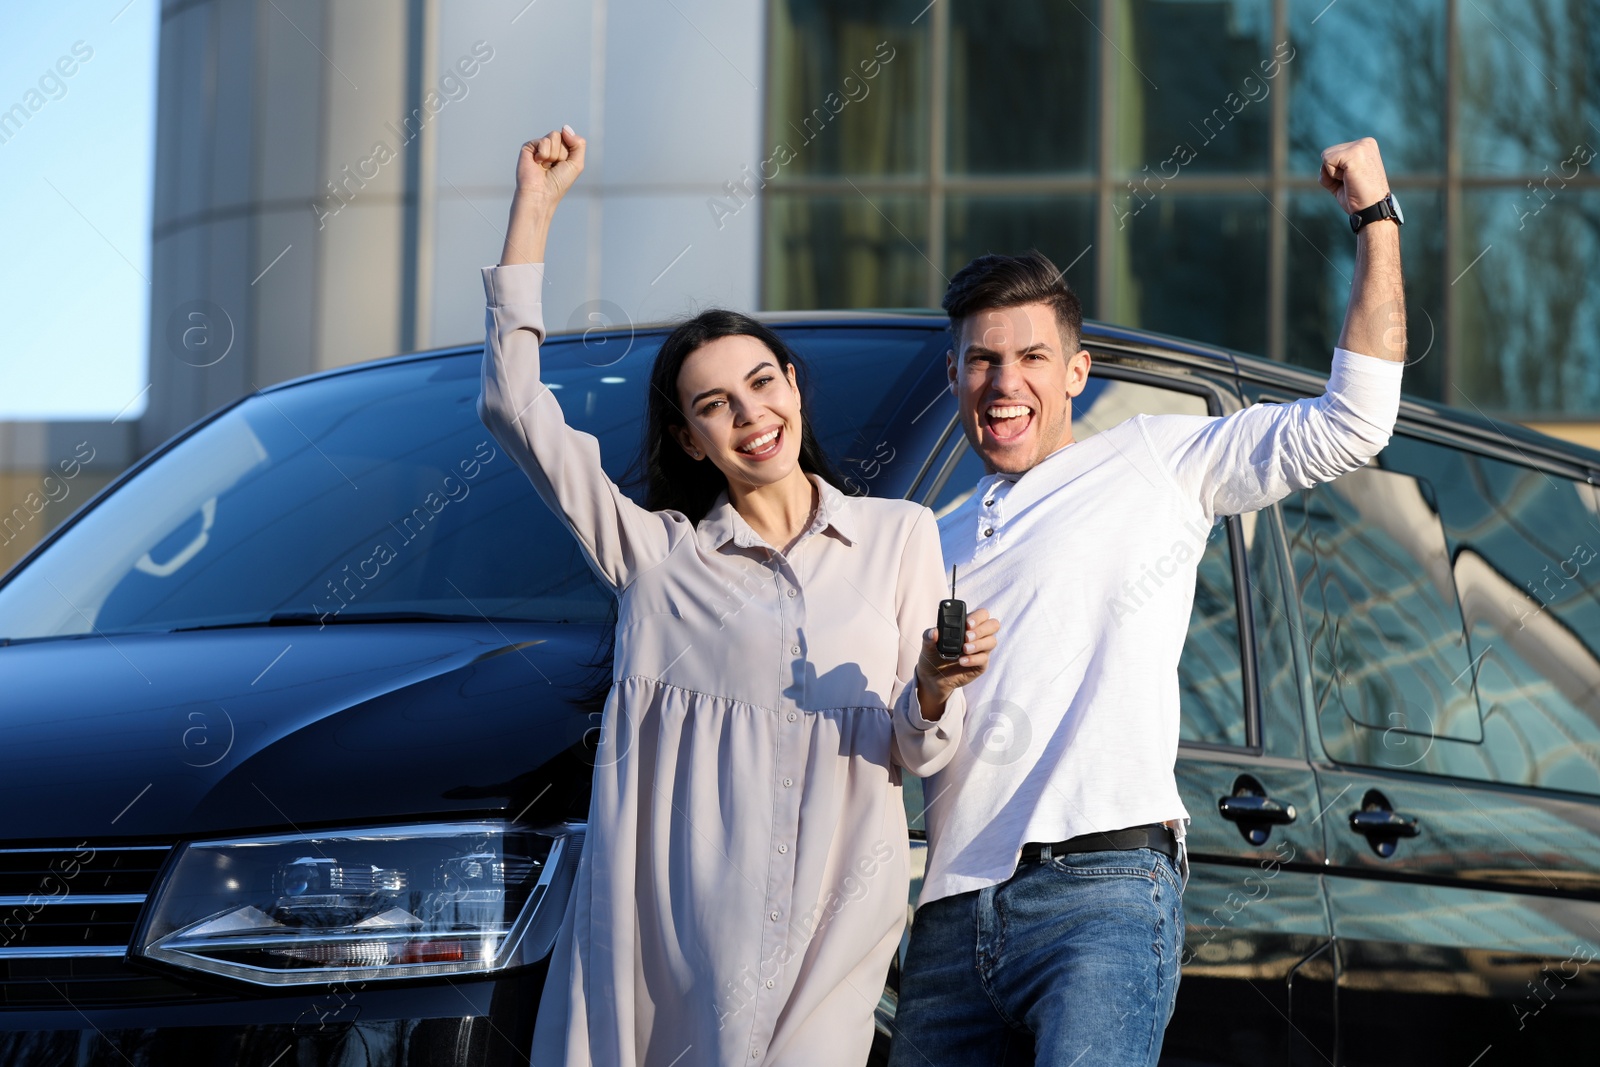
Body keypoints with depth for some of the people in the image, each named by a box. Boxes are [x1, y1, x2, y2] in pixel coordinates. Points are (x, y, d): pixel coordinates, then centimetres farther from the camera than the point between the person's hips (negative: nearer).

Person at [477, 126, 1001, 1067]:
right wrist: (534, 210, 4)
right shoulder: (659, 555, 12)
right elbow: (516, 407, 5)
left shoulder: (901, 538, 13)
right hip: (667, 927, 0)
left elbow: (918, 753, 11)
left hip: (831, 930, 0)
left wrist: (935, 691, -13)